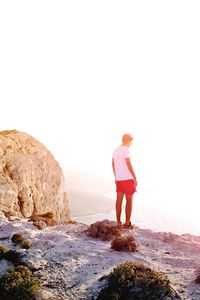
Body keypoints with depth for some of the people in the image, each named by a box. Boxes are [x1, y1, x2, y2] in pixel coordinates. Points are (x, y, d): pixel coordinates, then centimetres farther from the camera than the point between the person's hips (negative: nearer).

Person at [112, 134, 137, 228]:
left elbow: (113, 164, 19)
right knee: (129, 201, 0)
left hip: (118, 179, 7)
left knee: (119, 200, 10)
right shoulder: (126, 150, -14)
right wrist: (135, 178, -16)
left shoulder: (115, 150, 12)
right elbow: (128, 164, -20)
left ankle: (118, 222, 14)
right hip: (128, 179, -7)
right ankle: (127, 223, 3)